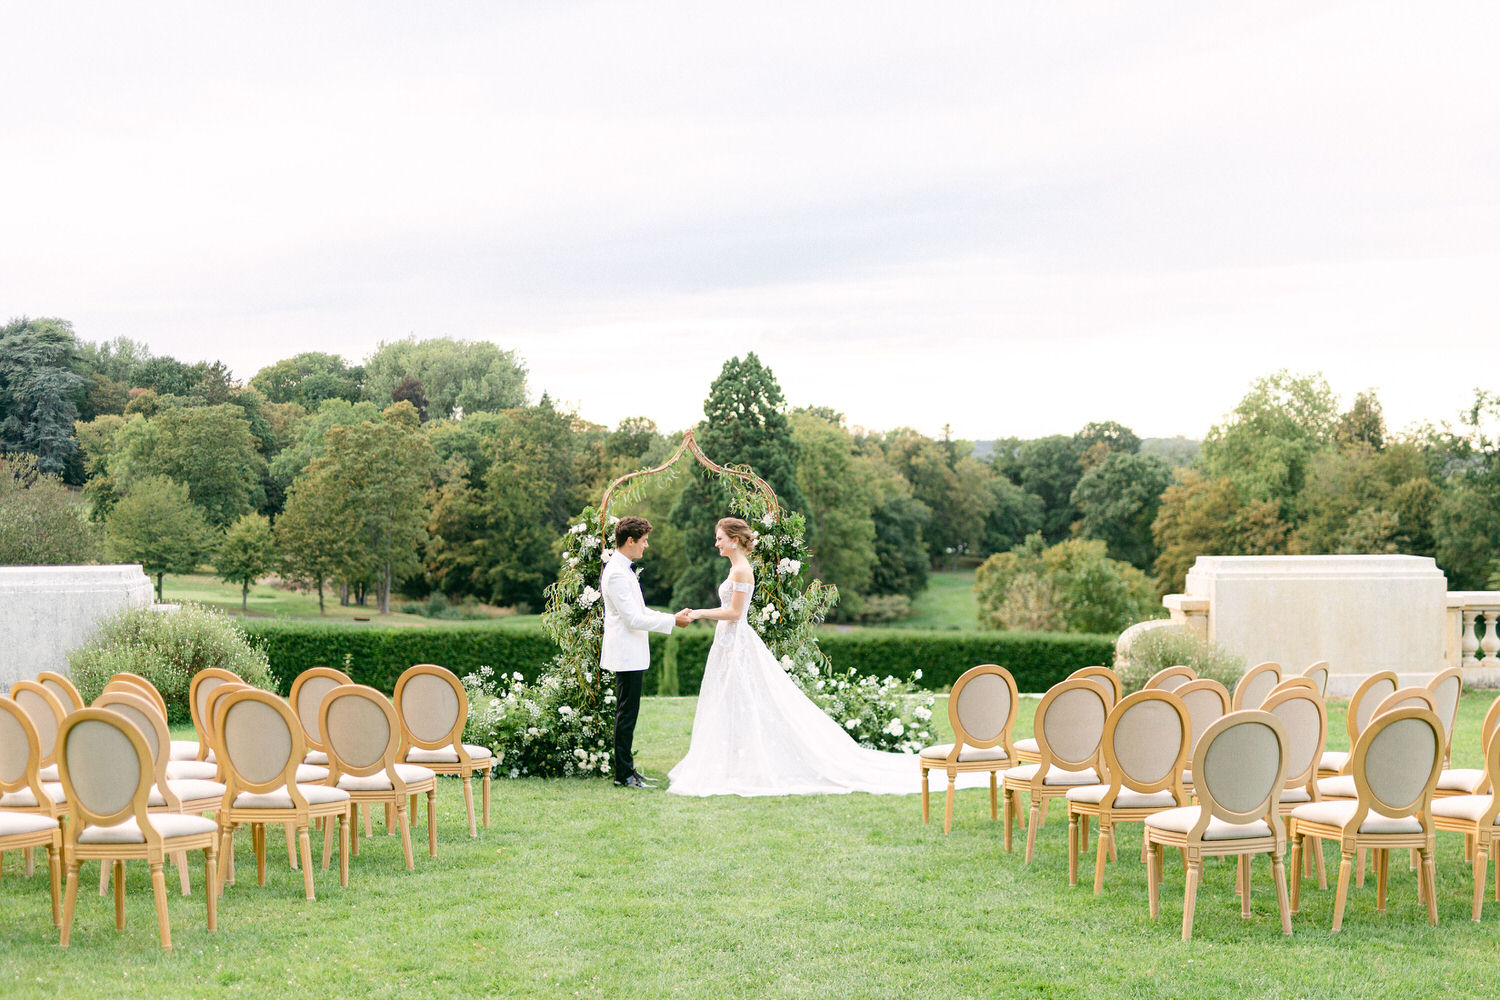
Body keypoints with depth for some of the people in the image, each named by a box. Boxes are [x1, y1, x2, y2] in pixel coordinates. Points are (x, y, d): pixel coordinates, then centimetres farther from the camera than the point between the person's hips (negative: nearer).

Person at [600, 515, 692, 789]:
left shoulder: (622, 569, 14)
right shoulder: (617, 573, -19)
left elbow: (638, 611, 22)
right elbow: (634, 619, -22)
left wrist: (671, 616, 11)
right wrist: (672, 621, -13)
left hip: (631, 653, 10)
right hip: (626, 654, -10)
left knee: (627, 712, 13)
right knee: (627, 713, -6)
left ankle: (627, 769, 19)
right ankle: (623, 774, -2)